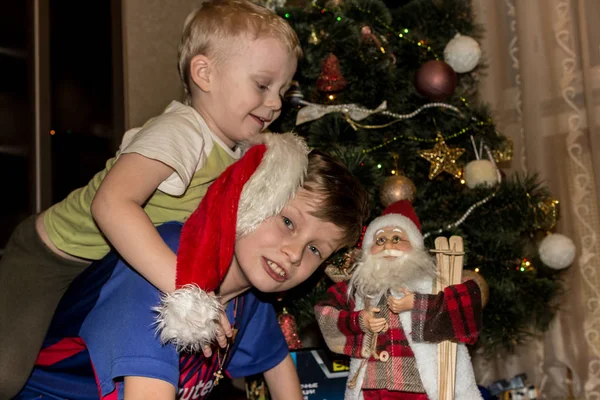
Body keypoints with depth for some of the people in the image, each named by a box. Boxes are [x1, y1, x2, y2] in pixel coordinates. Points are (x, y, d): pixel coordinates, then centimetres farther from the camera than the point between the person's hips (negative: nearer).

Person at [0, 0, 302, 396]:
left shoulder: (240, 151, -4)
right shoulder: (181, 132, -32)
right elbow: (112, 204, -46)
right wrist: (183, 285, -51)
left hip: (109, 270, 9)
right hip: (53, 257, -8)